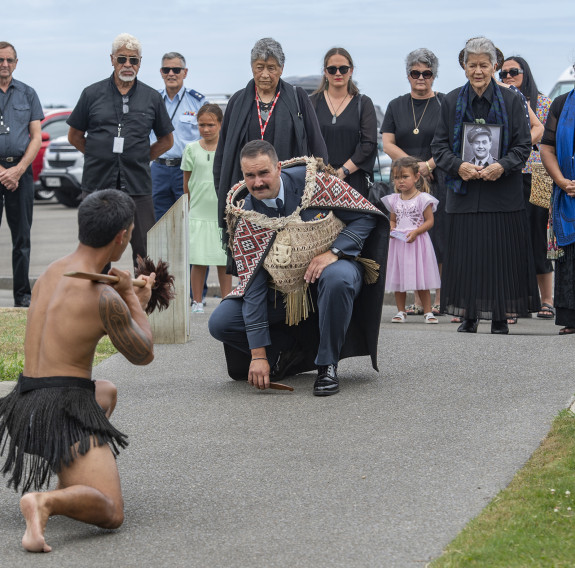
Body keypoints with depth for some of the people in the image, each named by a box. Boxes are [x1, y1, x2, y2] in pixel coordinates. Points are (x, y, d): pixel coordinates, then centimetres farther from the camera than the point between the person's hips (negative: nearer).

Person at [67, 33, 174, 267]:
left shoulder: (152, 98, 7)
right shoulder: (92, 94, 5)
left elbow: (166, 140, 16)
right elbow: (75, 136, 13)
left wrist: (140, 158, 7)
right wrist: (102, 157, 7)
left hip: (137, 186, 0)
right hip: (97, 184, 0)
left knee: (145, 252, -1)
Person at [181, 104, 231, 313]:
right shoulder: (192, 149, 4)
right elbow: (187, 183, 10)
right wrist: (191, 205, 7)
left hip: (223, 212, 0)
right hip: (198, 213, 0)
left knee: (224, 261, 3)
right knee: (198, 261, 0)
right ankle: (197, 301, 10)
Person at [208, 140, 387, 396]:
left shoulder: (314, 182, -16)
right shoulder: (246, 218, -11)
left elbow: (366, 215, -10)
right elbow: (253, 286, -14)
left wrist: (333, 252, -27)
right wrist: (259, 354, -19)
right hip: (283, 292, 2)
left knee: (337, 278, -40)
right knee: (220, 322, -15)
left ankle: (327, 365, -21)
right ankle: (294, 351, 3)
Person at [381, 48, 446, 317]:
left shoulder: (444, 104, 2)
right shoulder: (396, 106, 12)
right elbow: (387, 144, 5)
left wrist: (428, 165, -15)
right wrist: (414, 165, -8)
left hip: (439, 181, -3)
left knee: (439, 237, -6)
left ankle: (440, 299, -1)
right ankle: (417, 300, 4)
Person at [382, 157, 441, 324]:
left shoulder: (423, 199, -6)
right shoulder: (393, 200, 9)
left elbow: (429, 221, -6)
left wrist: (416, 232, -19)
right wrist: (391, 229, -3)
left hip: (417, 241, -4)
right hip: (398, 242, 4)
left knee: (421, 279, -2)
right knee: (398, 278, 6)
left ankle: (428, 312, 5)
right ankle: (401, 311, 16)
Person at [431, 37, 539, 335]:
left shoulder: (511, 101, 3)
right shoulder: (451, 102, 7)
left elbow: (523, 145, 2)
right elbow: (439, 145, 6)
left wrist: (503, 166, -16)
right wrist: (458, 166, -13)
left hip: (502, 192, -1)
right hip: (465, 192, 1)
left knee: (501, 252, -1)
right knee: (466, 253, 0)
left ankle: (500, 316, 7)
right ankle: (469, 315, 9)